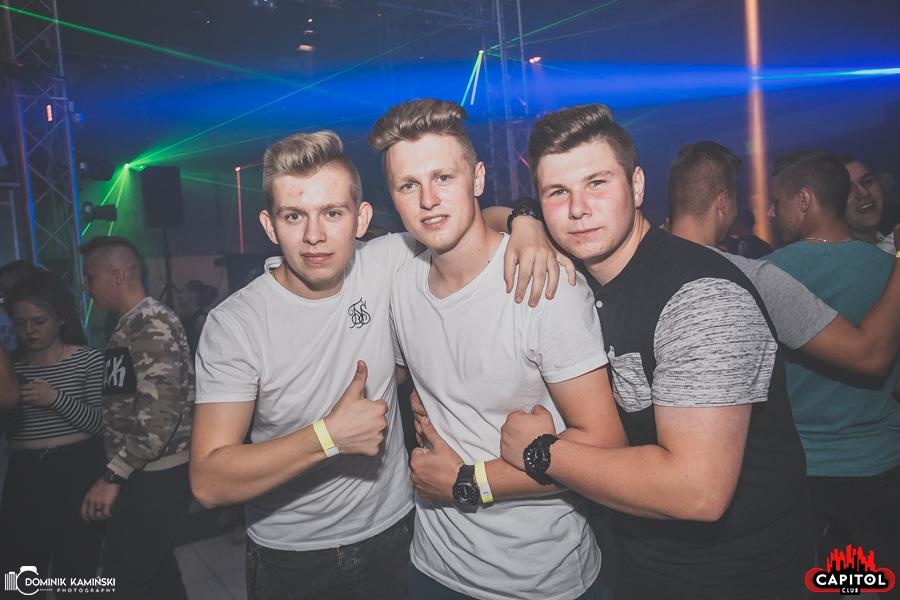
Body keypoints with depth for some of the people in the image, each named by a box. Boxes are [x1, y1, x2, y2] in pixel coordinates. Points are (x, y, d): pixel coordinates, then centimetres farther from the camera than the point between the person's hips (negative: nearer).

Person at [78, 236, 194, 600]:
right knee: (155, 566, 19)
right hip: (148, 474, 10)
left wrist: (113, 476, -23)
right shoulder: (131, 324, 14)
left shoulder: (151, 324, -17)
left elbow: (159, 413, -26)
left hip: (156, 477, -10)